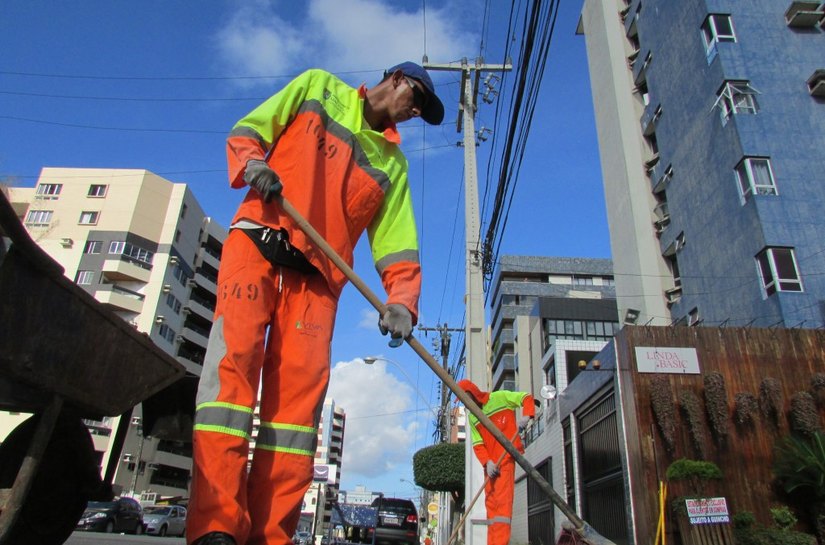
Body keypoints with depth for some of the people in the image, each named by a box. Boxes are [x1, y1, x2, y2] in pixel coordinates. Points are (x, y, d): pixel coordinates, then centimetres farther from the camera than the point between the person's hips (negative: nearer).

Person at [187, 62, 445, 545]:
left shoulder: (393, 162, 23)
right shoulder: (318, 87, 20)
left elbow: (397, 238, 10)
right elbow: (247, 130, 14)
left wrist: (402, 300, -8)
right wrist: (252, 164, -10)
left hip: (318, 274, 3)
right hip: (257, 242, -2)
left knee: (301, 387, -9)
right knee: (234, 358, -18)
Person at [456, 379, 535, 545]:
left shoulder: (500, 397, 0)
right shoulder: (472, 417, 14)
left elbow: (527, 398, 0)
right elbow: (477, 444, 6)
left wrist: (526, 415, -20)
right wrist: (487, 462, -12)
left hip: (506, 455, -6)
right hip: (490, 462, 7)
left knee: (502, 499, -14)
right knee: (490, 502, 6)